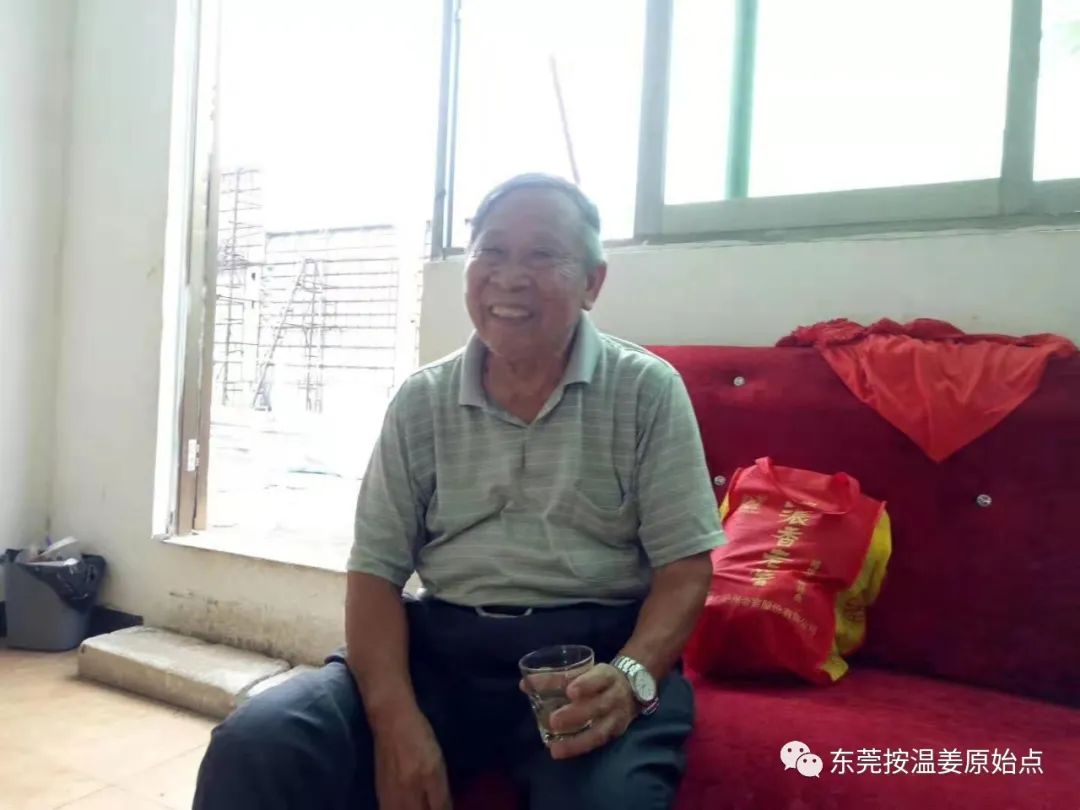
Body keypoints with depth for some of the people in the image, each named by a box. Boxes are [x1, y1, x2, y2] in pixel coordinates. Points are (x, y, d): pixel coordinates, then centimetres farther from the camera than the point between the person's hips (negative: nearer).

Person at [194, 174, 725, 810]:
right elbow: (376, 571, 4)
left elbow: (683, 571, -2)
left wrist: (630, 677, -22)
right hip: (441, 644, 2)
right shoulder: (421, 402, 6)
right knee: (253, 745, -20)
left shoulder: (648, 391, 0)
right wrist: (396, 718, -13)